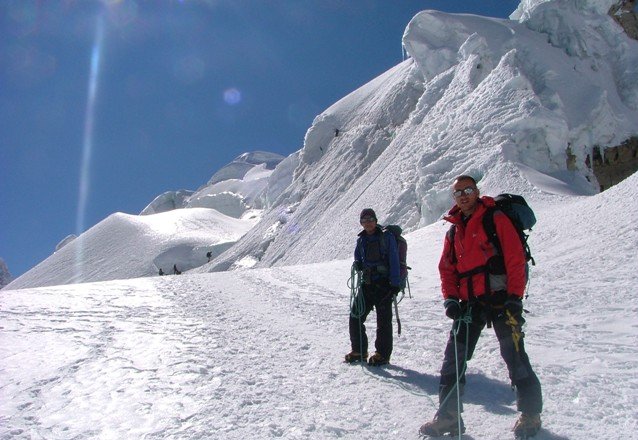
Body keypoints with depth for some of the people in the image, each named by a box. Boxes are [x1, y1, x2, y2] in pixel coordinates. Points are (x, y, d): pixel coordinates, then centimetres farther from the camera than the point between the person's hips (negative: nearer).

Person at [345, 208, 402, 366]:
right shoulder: (361, 240, 12)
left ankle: (383, 354, 13)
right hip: (367, 284, 6)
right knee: (355, 317, 4)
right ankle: (359, 351, 19)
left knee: (383, 320, 1)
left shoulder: (386, 237, -5)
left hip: (384, 284, -5)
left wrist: (395, 284, -14)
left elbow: (394, 261, -8)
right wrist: (357, 264, -2)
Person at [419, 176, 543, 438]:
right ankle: (448, 414, 11)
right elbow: (447, 269, 16)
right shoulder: (453, 231, 16)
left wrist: (515, 296, -14)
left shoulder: (496, 219, -1)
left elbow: (516, 259, -8)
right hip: (470, 303, 6)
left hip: (500, 298, -5)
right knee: (454, 356, 2)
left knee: (513, 354, -3)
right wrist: (450, 298, 1)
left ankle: (530, 413, 16)